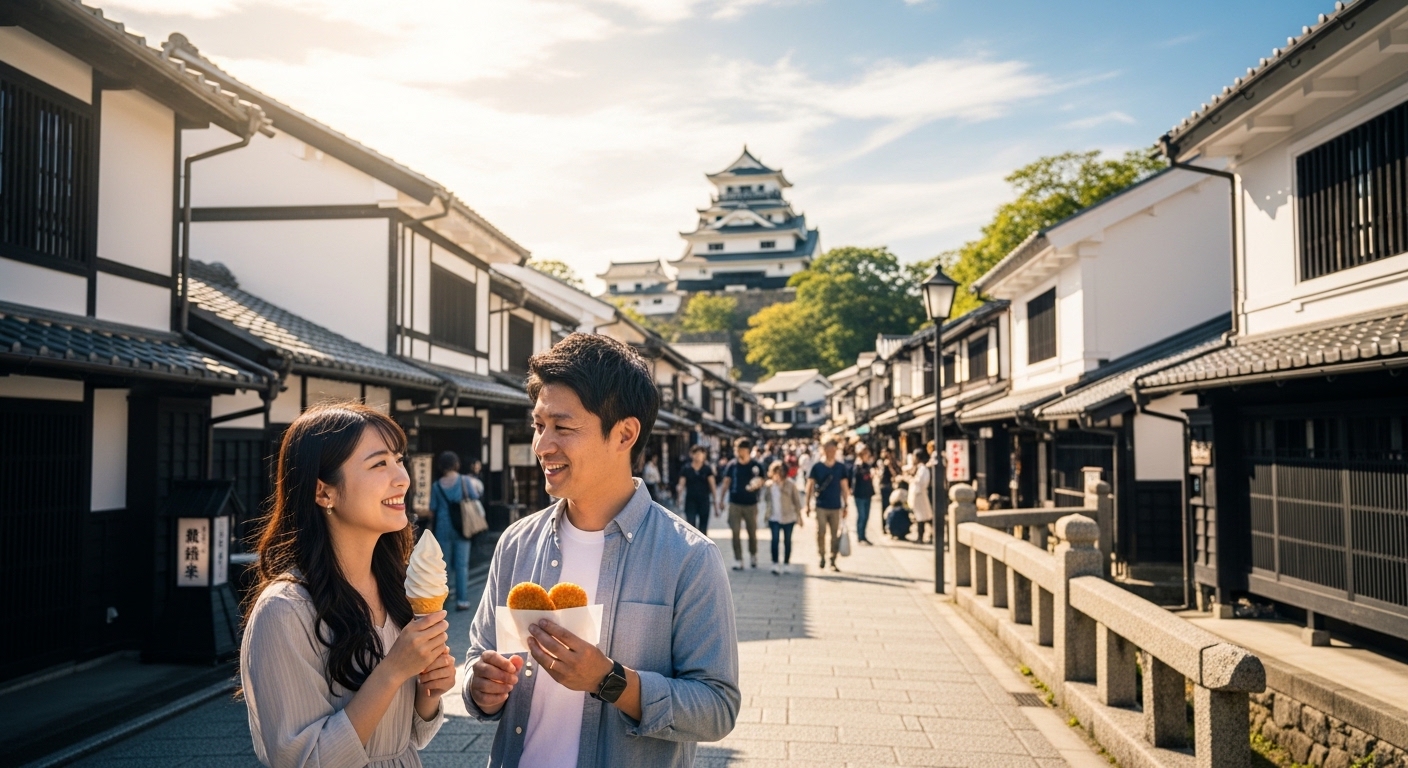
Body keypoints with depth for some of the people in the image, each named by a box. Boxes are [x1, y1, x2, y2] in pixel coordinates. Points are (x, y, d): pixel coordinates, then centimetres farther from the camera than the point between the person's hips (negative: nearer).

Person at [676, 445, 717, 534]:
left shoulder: (707, 469, 1)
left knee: (703, 528, 6)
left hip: (704, 501, 1)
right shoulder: (686, 469, 0)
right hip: (690, 501, -1)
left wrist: (714, 501, -1)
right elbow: (682, 484, -3)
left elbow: (712, 485, 1)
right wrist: (679, 491, -24)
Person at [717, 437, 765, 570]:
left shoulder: (756, 466, -4)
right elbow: (726, 483, 4)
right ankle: (738, 560, 7)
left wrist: (757, 484, -20)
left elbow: (761, 482, 3)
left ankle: (753, 556, 32)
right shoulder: (731, 465, -2)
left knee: (752, 533, 11)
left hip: (751, 504, 0)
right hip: (735, 503, 0)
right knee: (736, 533, -1)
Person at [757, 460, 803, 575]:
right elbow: (763, 500, 10)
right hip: (774, 518, 0)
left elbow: (797, 501, 3)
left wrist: (799, 516, 6)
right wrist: (765, 514, 3)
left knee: (787, 541, 8)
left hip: (788, 518, 0)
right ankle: (775, 564, -8)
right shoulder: (768, 486, 1)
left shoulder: (790, 485, -3)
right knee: (775, 540, -10)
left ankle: (786, 564, 19)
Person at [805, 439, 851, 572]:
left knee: (835, 534, 3)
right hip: (820, 506, -2)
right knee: (821, 532, -8)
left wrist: (845, 505, 7)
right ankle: (822, 558, 10)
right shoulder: (816, 467, -1)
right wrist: (808, 504, -1)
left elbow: (844, 487, 9)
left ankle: (833, 561, 13)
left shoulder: (841, 467, 4)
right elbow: (810, 486, 3)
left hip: (836, 506, 2)